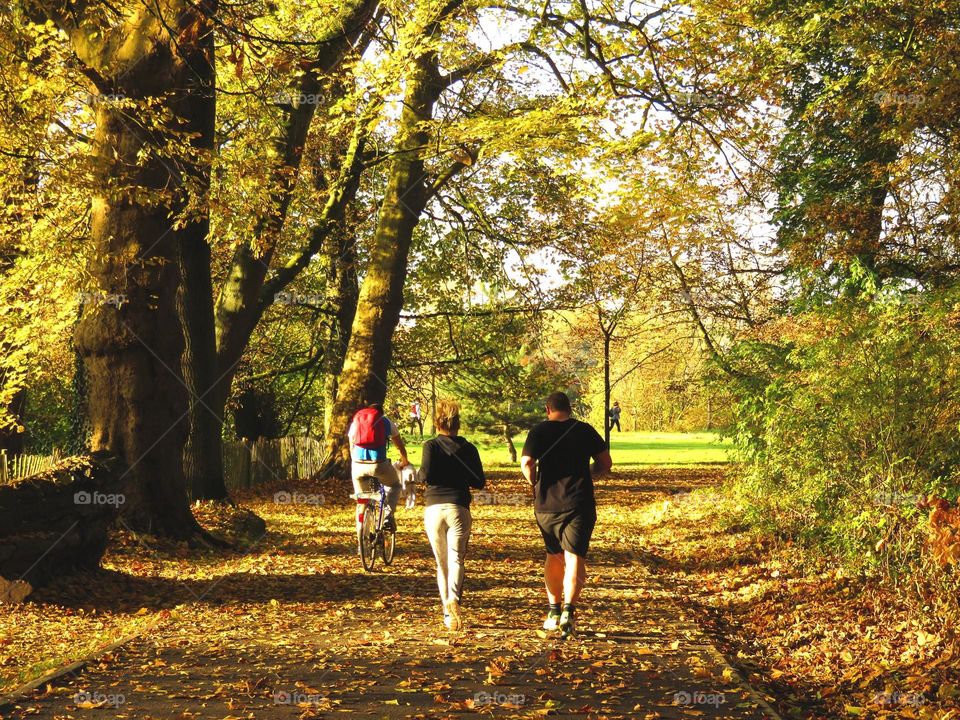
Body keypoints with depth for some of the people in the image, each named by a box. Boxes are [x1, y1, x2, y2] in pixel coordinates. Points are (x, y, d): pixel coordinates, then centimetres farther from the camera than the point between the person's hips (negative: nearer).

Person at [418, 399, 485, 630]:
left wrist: (419, 475, 10)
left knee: (441, 563, 11)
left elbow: (426, 475, -12)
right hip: (458, 507, 0)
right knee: (456, 559, -7)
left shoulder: (431, 445, 2)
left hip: (433, 509, 0)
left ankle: (448, 614, 13)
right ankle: (454, 598, -34)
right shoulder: (468, 448, 7)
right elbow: (480, 483, 6)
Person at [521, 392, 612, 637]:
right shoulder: (585, 430, 3)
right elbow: (606, 463, 4)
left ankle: (553, 611, 21)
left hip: (546, 504, 1)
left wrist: (536, 484, 7)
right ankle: (568, 610, -23)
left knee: (554, 556, 18)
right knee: (574, 557, -5)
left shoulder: (539, 431, 0)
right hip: (579, 504, -1)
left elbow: (526, 464, -11)